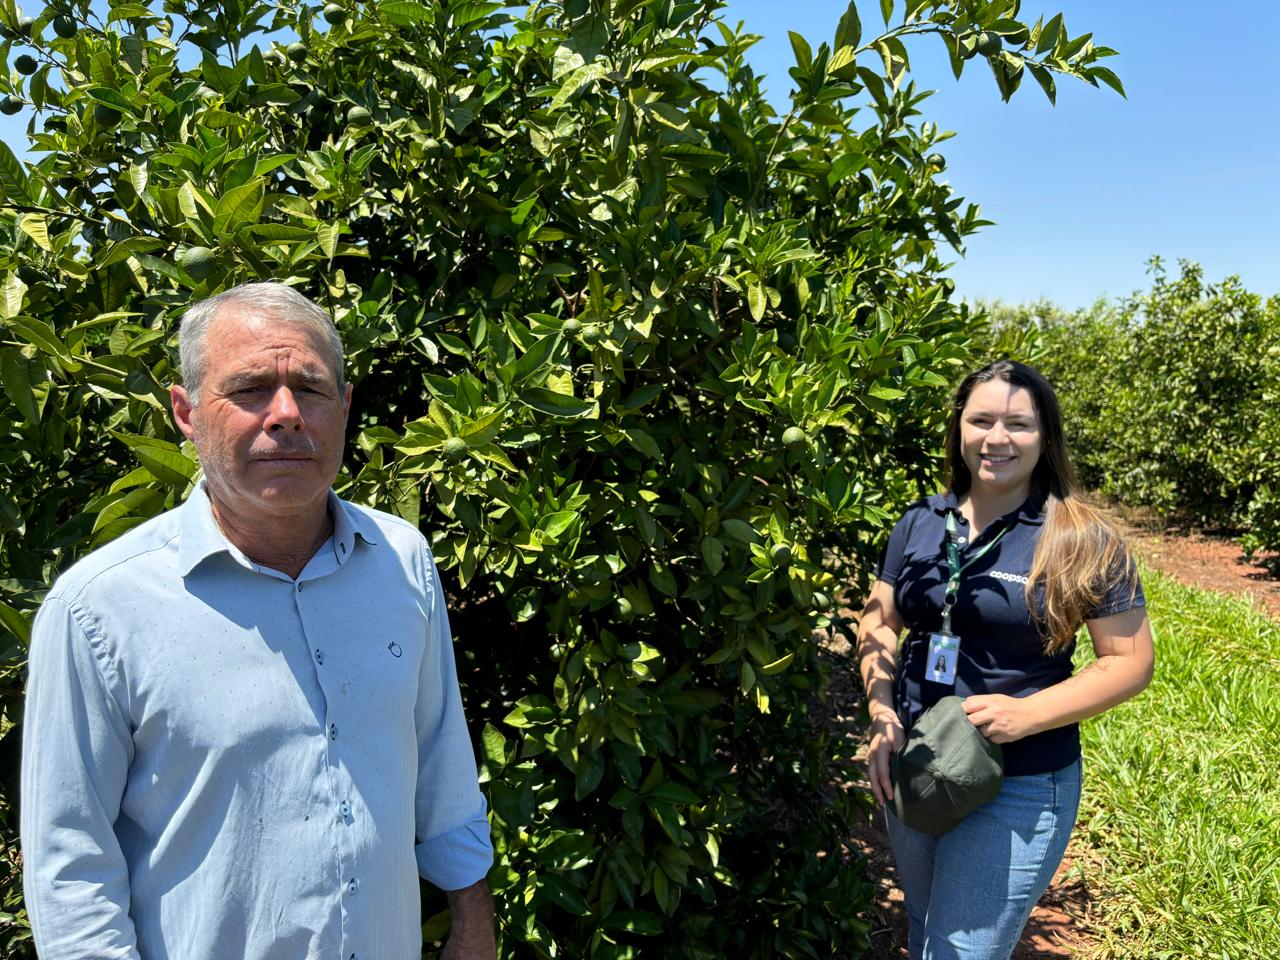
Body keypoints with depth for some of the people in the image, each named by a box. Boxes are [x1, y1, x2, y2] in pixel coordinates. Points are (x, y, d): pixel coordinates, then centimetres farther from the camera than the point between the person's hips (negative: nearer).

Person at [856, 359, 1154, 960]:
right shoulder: (921, 523, 1)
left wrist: (1027, 714, -22)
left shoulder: (1081, 540, -12)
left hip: (1019, 788, -5)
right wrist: (882, 716, -10)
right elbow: (879, 622, 6)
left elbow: (1132, 661, -10)